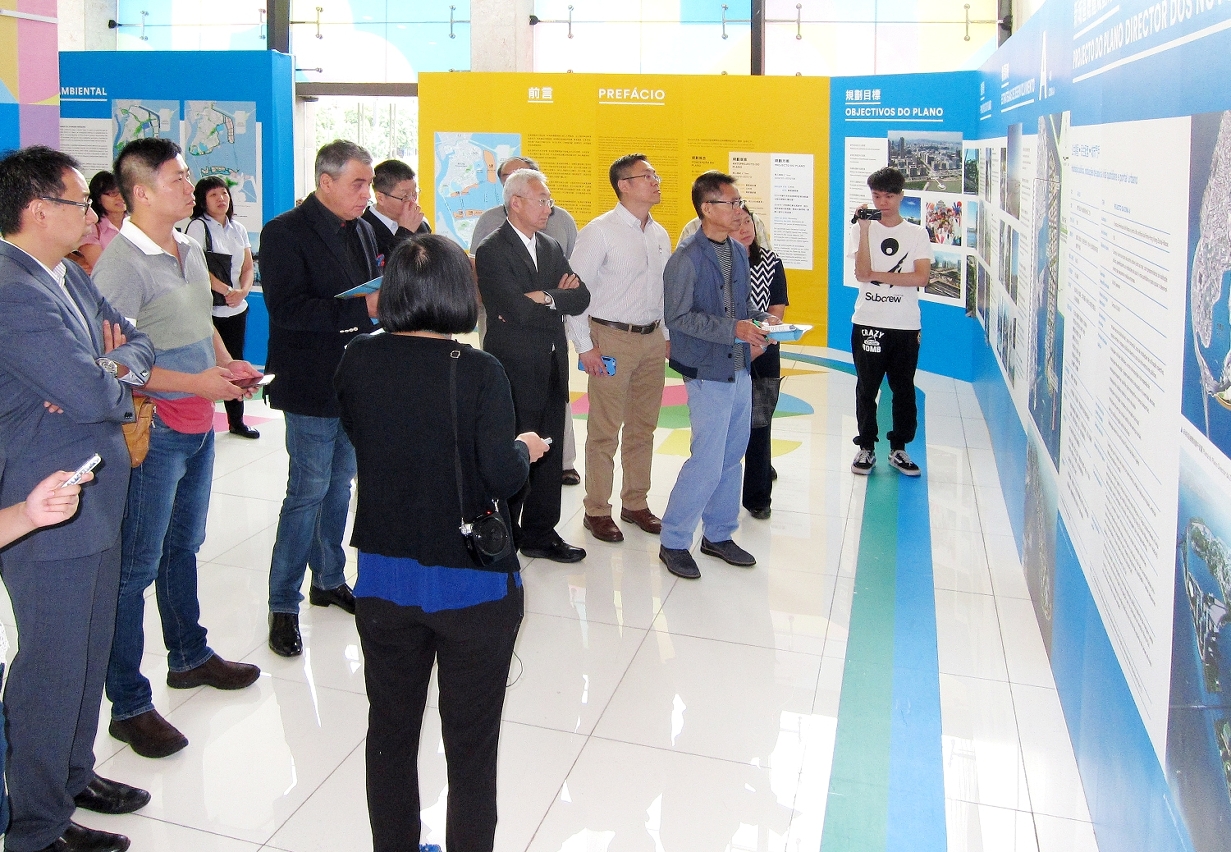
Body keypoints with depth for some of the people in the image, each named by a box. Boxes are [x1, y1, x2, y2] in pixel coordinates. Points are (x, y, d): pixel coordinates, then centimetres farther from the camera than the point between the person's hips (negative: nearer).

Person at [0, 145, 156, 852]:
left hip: (96, 501, 10)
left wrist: (109, 369, -10)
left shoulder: (72, 278, 10)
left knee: (90, 652, 21)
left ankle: (75, 774, 40)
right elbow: (94, 396, -27)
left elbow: (141, 346, 12)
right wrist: (111, 380, -4)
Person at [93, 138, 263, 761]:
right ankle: (129, 705, 12)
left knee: (183, 547, 22)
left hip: (198, 427, 8)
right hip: (153, 431, -8)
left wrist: (227, 363, 5)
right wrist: (197, 382, -20)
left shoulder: (191, 252, 10)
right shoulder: (122, 263, -18)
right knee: (136, 567, 1)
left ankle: (189, 656, 39)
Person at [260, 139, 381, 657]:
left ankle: (330, 580, 32)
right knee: (308, 492, -3)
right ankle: (283, 605, 10)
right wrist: (362, 309, -26)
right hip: (312, 386, -7)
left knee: (340, 484, 17)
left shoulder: (363, 230, 11)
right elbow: (287, 309, -23)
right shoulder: (285, 233, -12)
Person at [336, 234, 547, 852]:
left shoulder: (358, 360, -6)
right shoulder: (478, 371, -18)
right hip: (473, 588, -4)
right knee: (471, 747, 12)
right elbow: (502, 478, -18)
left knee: (390, 733, 22)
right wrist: (525, 448, 1)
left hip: (383, 581, 4)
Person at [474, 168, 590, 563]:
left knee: (548, 455, 11)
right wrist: (558, 299, -6)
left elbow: (581, 297, 4)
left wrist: (543, 298, -11)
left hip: (552, 368, 7)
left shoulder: (551, 247, 15)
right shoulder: (492, 251, -9)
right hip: (515, 369, -7)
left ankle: (541, 532, 23)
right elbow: (516, 309, -21)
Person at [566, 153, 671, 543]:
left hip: (652, 340, 6)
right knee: (604, 431, 0)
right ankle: (596, 511, 12)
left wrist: (668, 336, 13)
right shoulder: (599, 231, -9)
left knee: (643, 427, 13)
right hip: (612, 339, -6)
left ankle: (635, 503, 26)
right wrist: (585, 346, -13)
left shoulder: (660, 235, 10)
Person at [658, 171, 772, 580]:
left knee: (732, 455, 15)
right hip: (708, 372, -8)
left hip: (740, 369, 8)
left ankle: (718, 534, 29)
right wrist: (733, 329, -21)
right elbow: (677, 317, -15)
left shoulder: (739, 253, 9)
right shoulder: (686, 259, -14)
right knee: (708, 461, -7)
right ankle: (673, 542, 9)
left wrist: (759, 319, -1)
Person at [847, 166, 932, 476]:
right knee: (866, 388, 5)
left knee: (904, 389, 6)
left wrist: (877, 275, -11)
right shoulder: (861, 229, 2)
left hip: (906, 326, 1)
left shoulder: (917, 234, 3)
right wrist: (865, 230, -16)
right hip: (867, 323, 0)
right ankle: (866, 447, 16)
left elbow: (920, 278, -9)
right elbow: (861, 274, -12)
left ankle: (899, 448, 18)